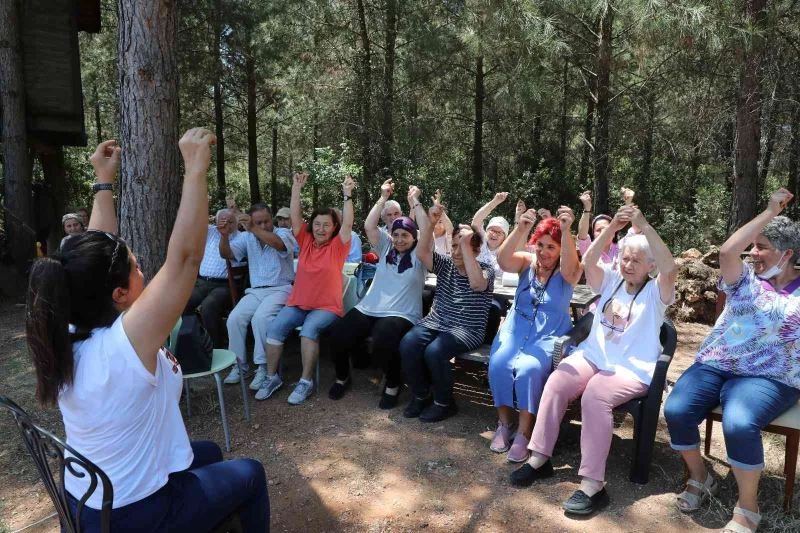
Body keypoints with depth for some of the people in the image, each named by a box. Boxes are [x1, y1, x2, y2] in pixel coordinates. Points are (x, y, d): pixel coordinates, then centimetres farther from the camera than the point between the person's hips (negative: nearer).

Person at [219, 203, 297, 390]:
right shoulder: (246, 237, 9)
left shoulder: (283, 233, -3)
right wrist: (224, 236, -18)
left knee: (261, 318, -30)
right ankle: (240, 365, -4)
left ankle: (263, 367, -20)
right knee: (234, 318, -17)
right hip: (255, 291, 5)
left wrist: (253, 229, -36)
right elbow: (227, 254, 1)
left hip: (280, 289, -5)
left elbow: (279, 244, -27)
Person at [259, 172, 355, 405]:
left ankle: (306, 382, -18)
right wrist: (296, 188, -4)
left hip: (327, 307, -4)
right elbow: (295, 216, 2)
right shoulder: (306, 241, 8)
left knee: (309, 329, -31)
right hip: (297, 303, 4)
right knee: (274, 328, -18)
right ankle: (272, 377, -3)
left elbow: (348, 223, -14)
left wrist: (347, 195, -19)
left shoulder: (337, 246, -1)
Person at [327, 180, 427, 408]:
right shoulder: (386, 248, 15)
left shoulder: (418, 255, 4)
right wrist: (383, 198, 0)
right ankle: (342, 377, 13)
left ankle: (393, 385, -5)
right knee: (338, 335, -17)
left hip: (401, 315, -4)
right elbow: (369, 226, 3)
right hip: (368, 309, 5)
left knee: (383, 341, -35)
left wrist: (414, 201, -10)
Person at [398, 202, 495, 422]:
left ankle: (444, 402, -6)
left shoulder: (486, 270, -2)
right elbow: (422, 252, -7)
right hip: (436, 322, 5)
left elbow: (476, 283, -26)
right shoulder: (446, 264, 10)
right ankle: (421, 395, 0)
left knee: (434, 351, -32)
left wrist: (466, 246, -25)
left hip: (467, 330, -4)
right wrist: (430, 223, -20)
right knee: (407, 345, -24)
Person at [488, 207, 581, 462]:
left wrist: (566, 230, -42)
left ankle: (524, 431, -14)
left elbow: (571, 265, -27)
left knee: (529, 368, -30)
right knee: (498, 364, -24)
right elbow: (503, 260, -18)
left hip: (550, 335, -2)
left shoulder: (567, 271, -2)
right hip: (515, 329, 3)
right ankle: (504, 423, -4)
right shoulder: (527, 262, 3)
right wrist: (521, 229, -33)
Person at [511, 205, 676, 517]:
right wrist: (612, 228, -21)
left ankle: (593, 484, -28)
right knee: (556, 382, -23)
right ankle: (539, 458, -13)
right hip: (592, 356, 5)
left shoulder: (655, 292, -1)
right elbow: (588, 261, -7)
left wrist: (644, 226, -30)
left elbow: (670, 270, -23)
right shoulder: (611, 281, 11)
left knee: (594, 396, -33)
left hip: (633, 369, -4)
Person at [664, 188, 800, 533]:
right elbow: (726, 251, -12)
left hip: (769, 378, -2)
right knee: (676, 410, -22)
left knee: (739, 424, -33)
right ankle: (699, 478, 7)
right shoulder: (745, 280, 8)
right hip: (714, 365, 3)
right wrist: (770, 212, -7)